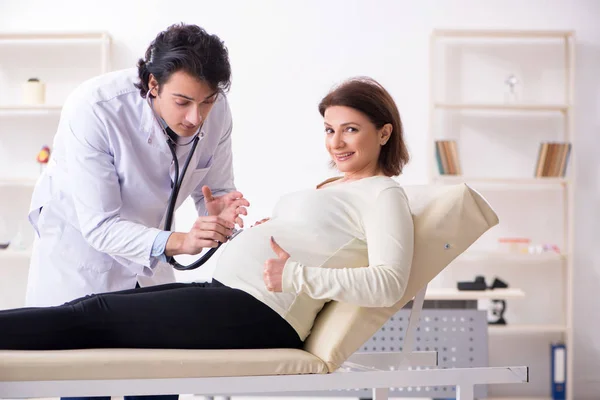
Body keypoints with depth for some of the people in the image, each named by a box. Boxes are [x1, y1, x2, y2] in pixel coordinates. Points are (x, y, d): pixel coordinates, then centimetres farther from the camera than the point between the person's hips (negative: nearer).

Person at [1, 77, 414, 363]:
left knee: (96, 316, -11)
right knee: (90, 307, 0)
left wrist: (295, 277, -24)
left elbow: (389, 283, -20)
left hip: (259, 316, -9)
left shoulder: (384, 194, -6)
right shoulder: (334, 187, 23)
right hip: (224, 292, 9)